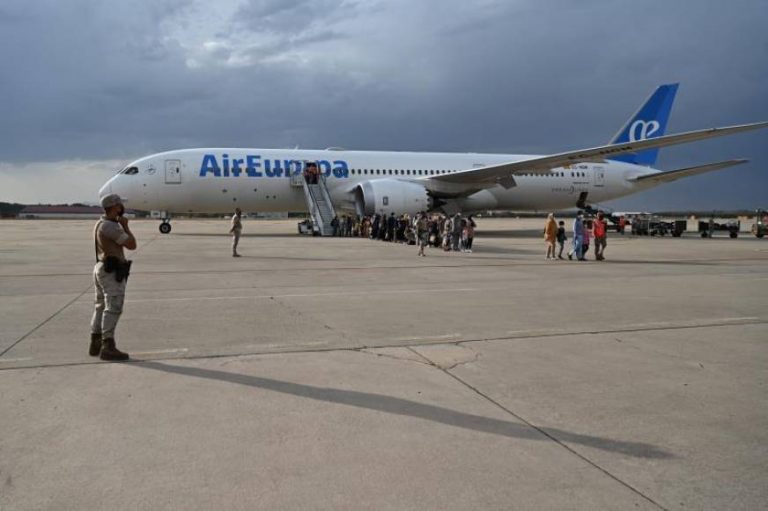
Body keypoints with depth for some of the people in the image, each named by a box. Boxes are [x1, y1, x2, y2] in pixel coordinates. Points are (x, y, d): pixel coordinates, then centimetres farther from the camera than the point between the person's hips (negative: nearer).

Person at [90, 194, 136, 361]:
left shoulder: (100, 224, 14)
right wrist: (125, 226, -6)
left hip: (102, 268, 11)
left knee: (101, 308, 14)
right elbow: (132, 245, -16)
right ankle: (108, 348, -12)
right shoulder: (111, 227, -18)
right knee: (113, 309, -10)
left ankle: (95, 345, 20)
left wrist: (122, 225, 12)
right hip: (112, 273, -11)